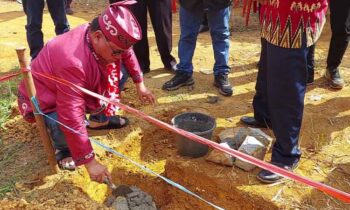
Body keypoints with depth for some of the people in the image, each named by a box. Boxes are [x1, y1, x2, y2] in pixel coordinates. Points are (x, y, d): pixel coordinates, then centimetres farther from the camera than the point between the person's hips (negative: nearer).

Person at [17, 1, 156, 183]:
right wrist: (90, 162, -36)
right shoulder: (73, 62, -43)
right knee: (65, 126, -38)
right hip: (43, 102, -7)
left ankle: (99, 119, 15)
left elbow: (127, 54, 6)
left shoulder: (105, 37, -19)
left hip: (79, 90, 7)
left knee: (119, 71, -2)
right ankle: (63, 148, 0)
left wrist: (140, 84, 7)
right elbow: (72, 118, -42)